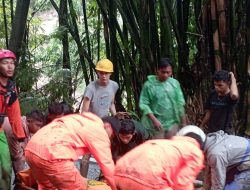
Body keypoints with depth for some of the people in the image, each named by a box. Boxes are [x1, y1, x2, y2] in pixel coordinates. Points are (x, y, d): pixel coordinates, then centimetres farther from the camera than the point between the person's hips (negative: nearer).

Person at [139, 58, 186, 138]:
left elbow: (180, 103, 8)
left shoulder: (175, 83, 3)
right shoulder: (149, 85, -8)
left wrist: (183, 122, 8)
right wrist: (154, 120, -18)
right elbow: (143, 104, -9)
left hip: (172, 124, 4)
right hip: (155, 126, -3)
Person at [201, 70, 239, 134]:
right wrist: (202, 125, 15)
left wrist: (233, 79, -29)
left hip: (226, 133, -5)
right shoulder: (213, 94, -2)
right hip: (211, 132, 5)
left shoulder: (230, 96, -19)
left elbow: (234, 95, -45)